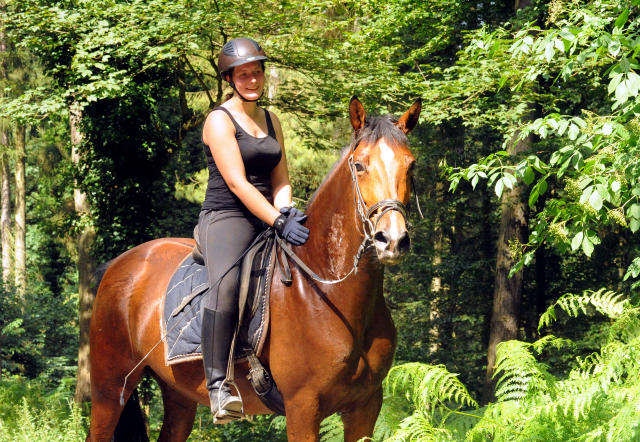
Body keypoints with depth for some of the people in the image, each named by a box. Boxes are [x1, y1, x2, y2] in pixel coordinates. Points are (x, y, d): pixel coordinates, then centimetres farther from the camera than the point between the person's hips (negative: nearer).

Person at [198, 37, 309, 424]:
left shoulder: (272, 121, 18)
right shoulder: (220, 120, -5)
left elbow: (280, 179, 15)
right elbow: (237, 182, -15)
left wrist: (285, 208, -8)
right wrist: (278, 220, -23)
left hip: (268, 217, 8)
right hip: (226, 218, -7)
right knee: (227, 282, -36)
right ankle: (218, 382, -38)